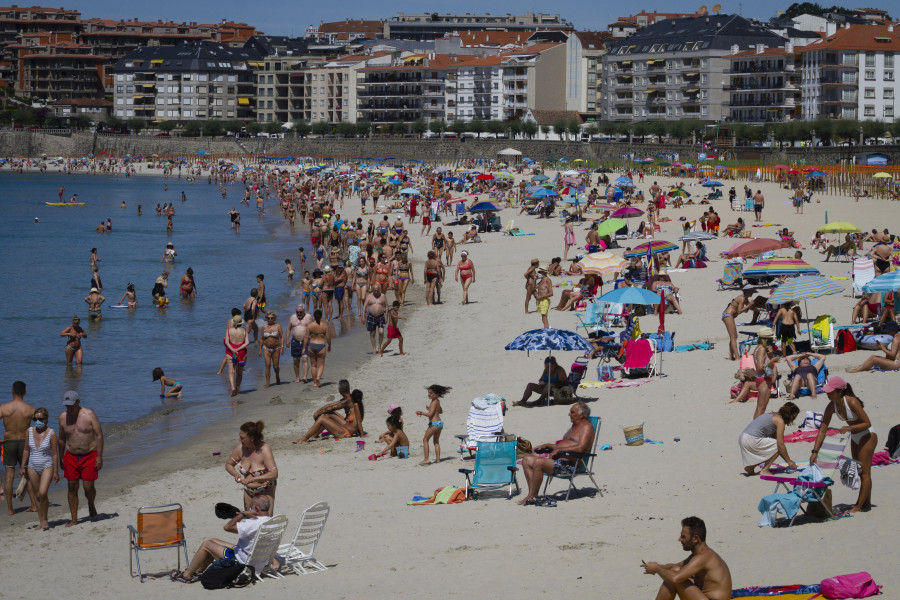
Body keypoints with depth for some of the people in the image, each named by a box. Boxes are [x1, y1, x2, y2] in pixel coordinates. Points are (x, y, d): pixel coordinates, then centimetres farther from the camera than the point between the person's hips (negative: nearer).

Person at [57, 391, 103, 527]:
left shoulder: (89, 414, -8)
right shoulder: (63, 417, 3)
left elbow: (99, 435, -7)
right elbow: (61, 439, 14)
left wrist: (99, 456, -11)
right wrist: (61, 458, 16)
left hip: (89, 456, -3)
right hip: (71, 456, 3)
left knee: (89, 487, -5)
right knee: (72, 488, 0)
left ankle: (91, 504, 29)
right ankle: (74, 519, 8)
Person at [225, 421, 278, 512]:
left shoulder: (264, 449, -24)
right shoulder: (240, 448, -9)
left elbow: (274, 474, -31)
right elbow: (228, 464, 8)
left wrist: (253, 479, -39)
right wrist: (236, 474, -15)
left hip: (265, 491, -5)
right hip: (248, 491, 5)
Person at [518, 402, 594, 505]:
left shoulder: (587, 427, -6)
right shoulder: (574, 426, 26)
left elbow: (580, 448, -22)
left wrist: (558, 450, -17)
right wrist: (547, 446, 19)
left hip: (569, 465, -11)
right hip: (558, 460, 11)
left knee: (538, 462, -30)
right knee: (526, 460, 3)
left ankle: (532, 498, -22)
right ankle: (532, 494, -9)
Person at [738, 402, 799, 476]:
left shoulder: (773, 415, 22)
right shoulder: (780, 420, -7)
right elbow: (780, 444, -11)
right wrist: (789, 461, -1)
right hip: (751, 440, -10)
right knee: (779, 447, -5)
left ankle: (750, 467, 19)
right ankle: (764, 470, -2)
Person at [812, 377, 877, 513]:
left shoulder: (852, 402, -28)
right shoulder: (831, 406, -9)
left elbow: (867, 423, -23)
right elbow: (823, 430, -7)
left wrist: (850, 428, -36)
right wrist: (815, 451, -11)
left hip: (868, 436, -8)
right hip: (855, 438, 8)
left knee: (864, 472, -5)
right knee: (859, 472, 15)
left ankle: (859, 506, -4)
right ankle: (866, 502, 25)